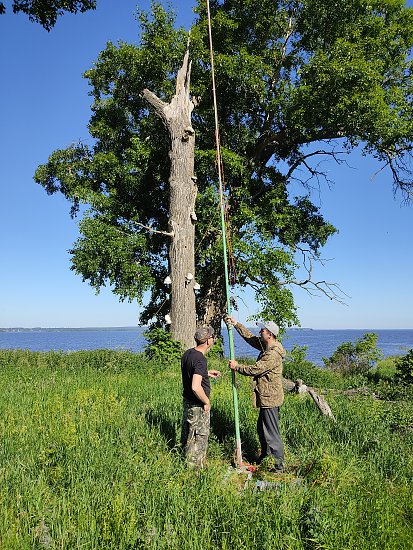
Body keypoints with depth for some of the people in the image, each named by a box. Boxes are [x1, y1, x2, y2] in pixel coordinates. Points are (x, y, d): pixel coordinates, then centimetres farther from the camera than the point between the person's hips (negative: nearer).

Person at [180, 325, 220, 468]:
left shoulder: (187, 353, 0)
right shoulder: (200, 359, -27)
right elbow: (196, 387, -33)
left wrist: (206, 373, 14)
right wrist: (207, 402, -18)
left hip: (187, 401, 9)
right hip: (198, 406, -9)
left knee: (187, 433, 24)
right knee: (199, 437, 8)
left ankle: (185, 457, 41)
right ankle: (196, 467, 21)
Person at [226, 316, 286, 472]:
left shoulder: (273, 354, -25)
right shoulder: (267, 346, 5)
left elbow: (254, 370, -22)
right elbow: (250, 338, 17)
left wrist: (236, 367, -8)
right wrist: (236, 324, 14)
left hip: (270, 399, -11)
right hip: (267, 397, 11)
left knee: (271, 433, 0)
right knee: (261, 428, 24)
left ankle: (278, 465, 13)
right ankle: (265, 457, 42)